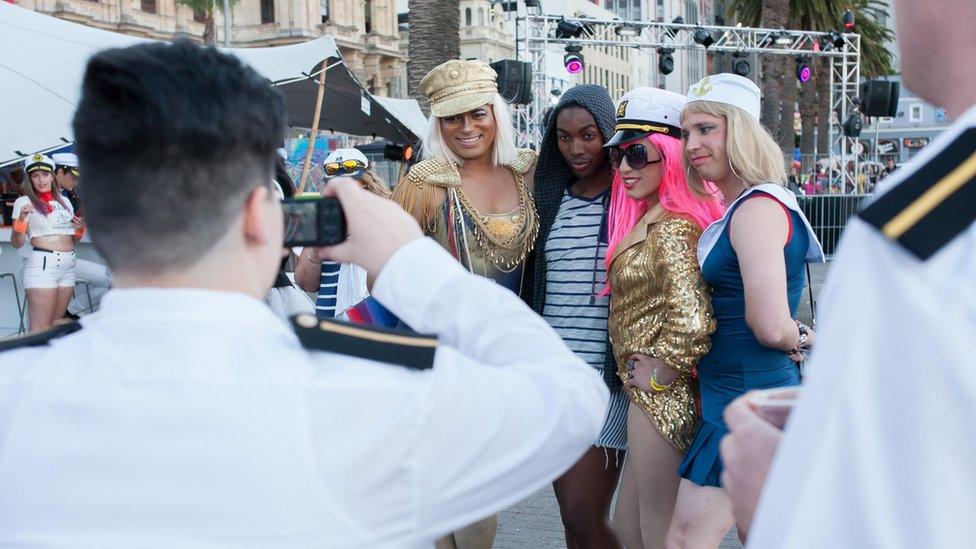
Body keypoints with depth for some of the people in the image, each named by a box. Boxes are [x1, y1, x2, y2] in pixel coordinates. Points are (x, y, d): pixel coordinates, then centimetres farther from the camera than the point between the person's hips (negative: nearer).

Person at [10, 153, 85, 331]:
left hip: (68, 267, 6)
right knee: (40, 330, -11)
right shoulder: (24, 202, 1)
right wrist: (21, 220, -19)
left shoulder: (64, 201, 16)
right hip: (42, 265, -6)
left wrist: (80, 230, 4)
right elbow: (17, 243, -4)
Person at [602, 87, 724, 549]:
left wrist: (662, 370, -17)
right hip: (652, 398, 10)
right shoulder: (646, 220, 11)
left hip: (661, 400, -10)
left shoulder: (672, 228, -20)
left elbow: (691, 319, -32)